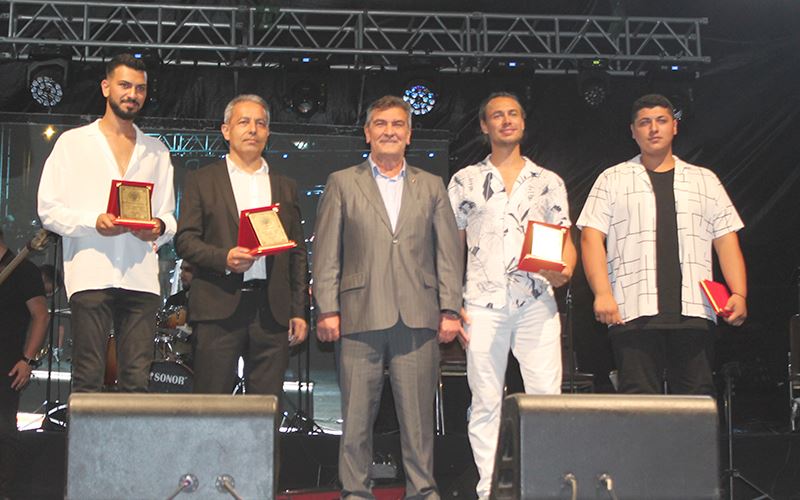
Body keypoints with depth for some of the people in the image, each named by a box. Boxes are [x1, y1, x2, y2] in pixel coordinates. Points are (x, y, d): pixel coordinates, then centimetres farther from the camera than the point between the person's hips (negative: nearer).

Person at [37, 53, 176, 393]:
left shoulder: (156, 151, 22)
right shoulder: (73, 142, 11)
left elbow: (168, 213, 20)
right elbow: (48, 209, 4)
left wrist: (160, 226, -4)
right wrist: (94, 222, -13)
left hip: (141, 276, 3)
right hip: (91, 273, -3)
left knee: (137, 381, -2)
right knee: (88, 379, -6)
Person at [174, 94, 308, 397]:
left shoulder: (285, 188, 19)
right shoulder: (201, 182, 10)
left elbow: (297, 254, 17)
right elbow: (185, 240, 1)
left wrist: (299, 311, 9)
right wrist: (224, 258, -16)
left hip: (272, 311, 3)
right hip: (219, 308, -3)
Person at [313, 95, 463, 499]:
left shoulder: (432, 187, 16)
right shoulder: (342, 184, 11)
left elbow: (448, 253, 12)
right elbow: (326, 253, 5)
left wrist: (450, 309, 3)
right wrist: (327, 310, -3)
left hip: (418, 316, 1)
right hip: (360, 316, -1)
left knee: (418, 412, 2)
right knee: (357, 413, 1)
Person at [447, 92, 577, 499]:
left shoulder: (548, 182, 14)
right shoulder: (465, 181, 11)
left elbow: (565, 240, 14)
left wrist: (564, 271, -8)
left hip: (537, 304, 1)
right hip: (483, 305, 0)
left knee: (547, 397, -7)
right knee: (486, 403, 1)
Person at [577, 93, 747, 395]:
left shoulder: (705, 181, 19)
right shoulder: (612, 180, 12)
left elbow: (726, 239, 15)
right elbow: (592, 237, 3)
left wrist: (739, 294, 1)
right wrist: (602, 293, -10)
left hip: (694, 309, 2)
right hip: (633, 310, -2)